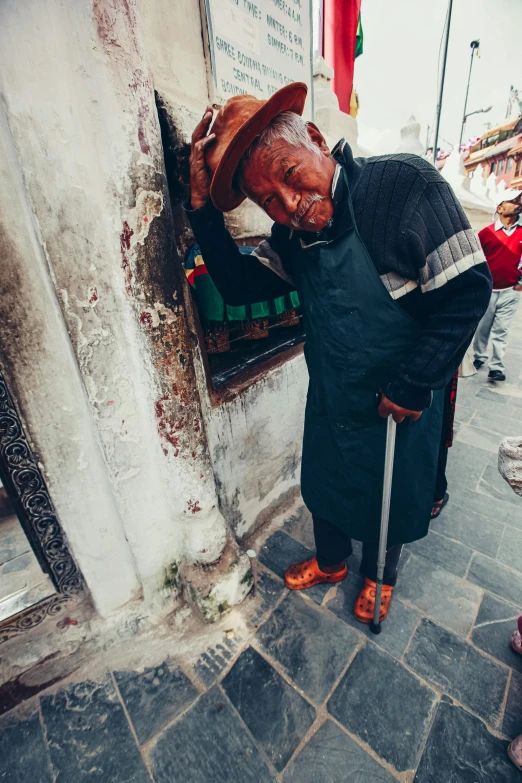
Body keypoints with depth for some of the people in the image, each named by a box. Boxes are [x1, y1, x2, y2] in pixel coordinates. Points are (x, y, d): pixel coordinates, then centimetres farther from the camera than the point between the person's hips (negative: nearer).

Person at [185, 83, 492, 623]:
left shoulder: (406, 185, -21)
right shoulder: (292, 235, -4)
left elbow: (468, 289, -21)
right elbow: (238, 284, -3)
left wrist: (416, 385, -21)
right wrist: (203, 208, -12)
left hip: (399, 407, -4)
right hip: (328, 400, 5)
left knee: (388, 498, 20)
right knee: (323, 487, 24)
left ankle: (379, 575, 56)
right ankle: (331, 563, 58)